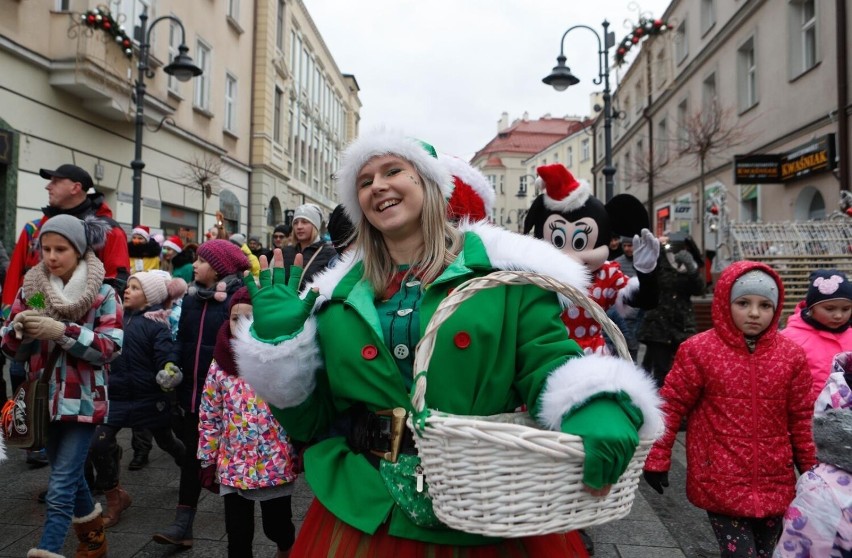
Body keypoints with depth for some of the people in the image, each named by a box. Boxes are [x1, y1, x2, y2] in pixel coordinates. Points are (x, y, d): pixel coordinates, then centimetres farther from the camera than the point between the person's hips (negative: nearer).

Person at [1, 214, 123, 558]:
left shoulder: (102, 293, -8)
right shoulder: (30, 289, 4)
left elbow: (111, 347, -15)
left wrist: (61, 331, -25)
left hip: (83, 401, -5)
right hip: (45, 398, 5)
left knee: (60, 488, -9)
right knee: (69, 475, 21)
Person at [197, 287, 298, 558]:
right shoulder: (220, 363, -2)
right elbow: (209, 417, 4)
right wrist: (208, 462, 6)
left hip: (276, 464, -2)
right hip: (233, 466, 2)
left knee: (277, 525, 15)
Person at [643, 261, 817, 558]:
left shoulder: (791, 355, 0)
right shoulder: (698, 350, -11)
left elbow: (801, 419, 8)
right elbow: (671, 406, -6)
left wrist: (811, 471, 13)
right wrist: (657, 458, -5)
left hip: (775, 485, 4)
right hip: (720, 483, -4)